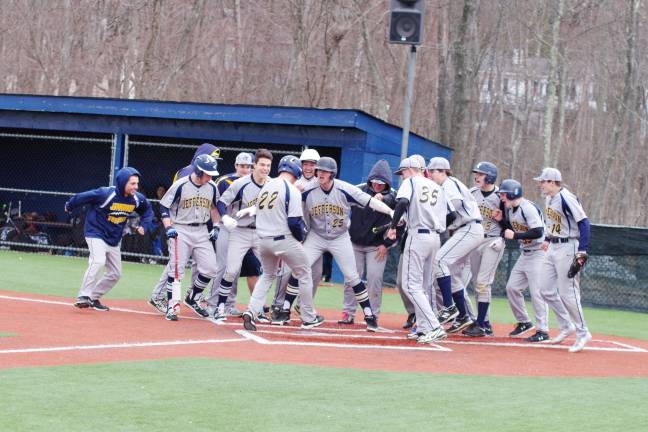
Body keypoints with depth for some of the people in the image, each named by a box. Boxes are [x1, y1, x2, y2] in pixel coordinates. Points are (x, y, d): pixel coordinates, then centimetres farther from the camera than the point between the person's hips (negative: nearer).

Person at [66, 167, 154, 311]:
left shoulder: (137, 199, -9)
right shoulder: (105, 194, -26)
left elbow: (148, 211, 13)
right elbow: (82, 197, -11)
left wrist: (144, 226, -3)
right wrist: (69, 207, 5)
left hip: (114, 239, 7)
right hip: (96, 233, -7)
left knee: (115, 274, 10)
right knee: (98, 261, -30)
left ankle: (93, 298, 24)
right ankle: (83, 297, -28)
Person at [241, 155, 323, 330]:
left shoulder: (265, 187, 9)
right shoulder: (291, 190, -12)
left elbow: (261, 213, 13)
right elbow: (295, 222, -17)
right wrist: (301, 236, 1)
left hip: (264, 241, 6)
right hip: (285, 241, -6)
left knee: (267, 275, 23)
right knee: (305, 275, 13)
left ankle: (251, 312, 3)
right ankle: (308, 318, 18)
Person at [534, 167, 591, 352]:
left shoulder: (566, 199, -18)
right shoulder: (549, 199, 10)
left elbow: (584, 223, -21)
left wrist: (582, 251, -25)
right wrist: (547, 238, 23)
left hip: (567, 248, -10)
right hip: (553, 248, 10)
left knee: (567, 293, -9)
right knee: (547, 290, 9)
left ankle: (583, 333, 3)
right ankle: (566, 326, 22)